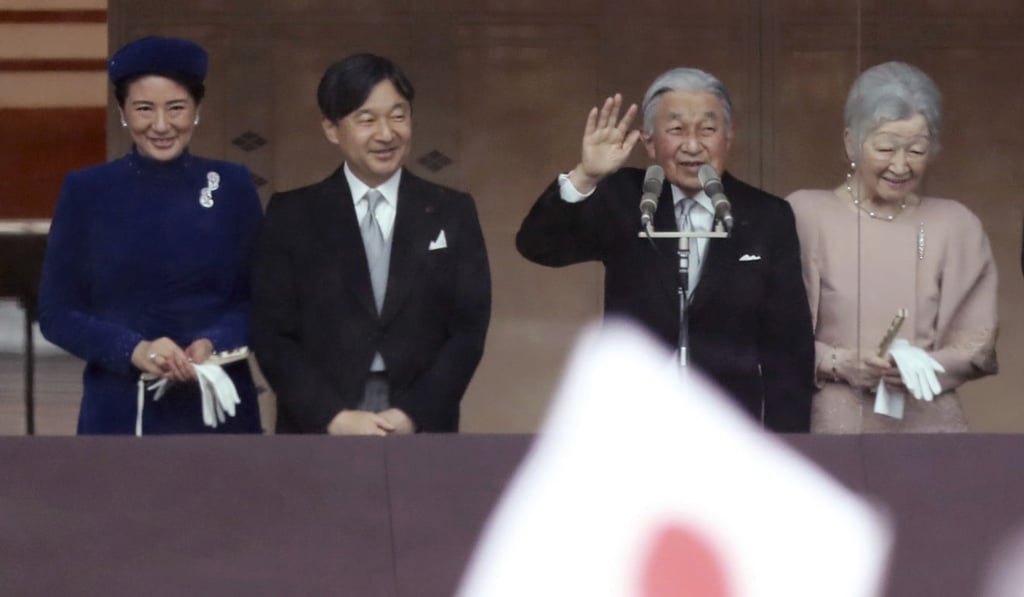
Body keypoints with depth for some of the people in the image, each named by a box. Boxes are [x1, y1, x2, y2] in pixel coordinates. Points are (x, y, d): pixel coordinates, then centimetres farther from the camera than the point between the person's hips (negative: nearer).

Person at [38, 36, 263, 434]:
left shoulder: (233, 187, 5)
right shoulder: (86, 192, 2)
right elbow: (57, 312, 1)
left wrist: (212, 344, -13)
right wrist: (133, 349, -16)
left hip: (217, 408, 1)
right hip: (119, 412, -1)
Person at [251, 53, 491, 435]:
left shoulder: (452, 213, 9)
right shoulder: (291, 215, 6)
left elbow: (469, 329, 4)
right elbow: (272, 334, 1)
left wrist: (415, 415, -10)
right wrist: (334, 417, -12)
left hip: (422, 434, 1)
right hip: (317, 434, -1)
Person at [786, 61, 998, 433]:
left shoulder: (957, 226, 10)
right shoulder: (805, 216, 3)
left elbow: (977, 344, 9)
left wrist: (923, 365, -10)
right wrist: (838, 363, -15)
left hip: (926, 427, 2)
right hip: (834, 426, -2)